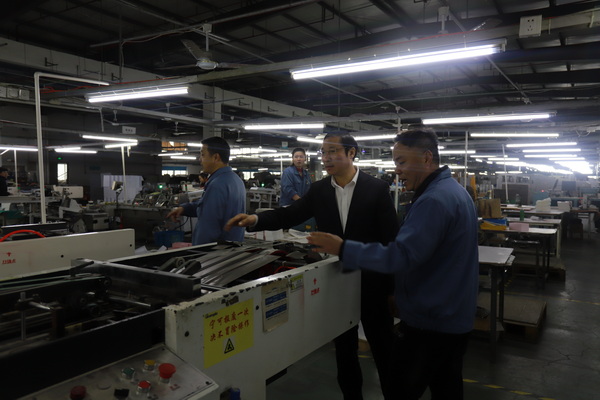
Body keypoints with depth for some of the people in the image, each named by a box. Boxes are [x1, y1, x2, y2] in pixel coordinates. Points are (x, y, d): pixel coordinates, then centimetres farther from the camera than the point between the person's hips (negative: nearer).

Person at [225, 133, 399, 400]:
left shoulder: (377, 189, -10)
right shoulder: (319, 190, 1)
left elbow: (391, 240, -10)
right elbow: (290, 215, 0)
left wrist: (393, 288, -9)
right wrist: (255, 219, -19)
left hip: (371, 283, -3)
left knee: (383, 349, 12)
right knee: (344, 349, 18)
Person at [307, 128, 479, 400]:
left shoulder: (433, 200, -25)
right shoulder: (454, 191, 10)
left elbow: (400, 256, -32)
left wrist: (343, 248, -26)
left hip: (430, 322, -10)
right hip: (452, 317, 10)